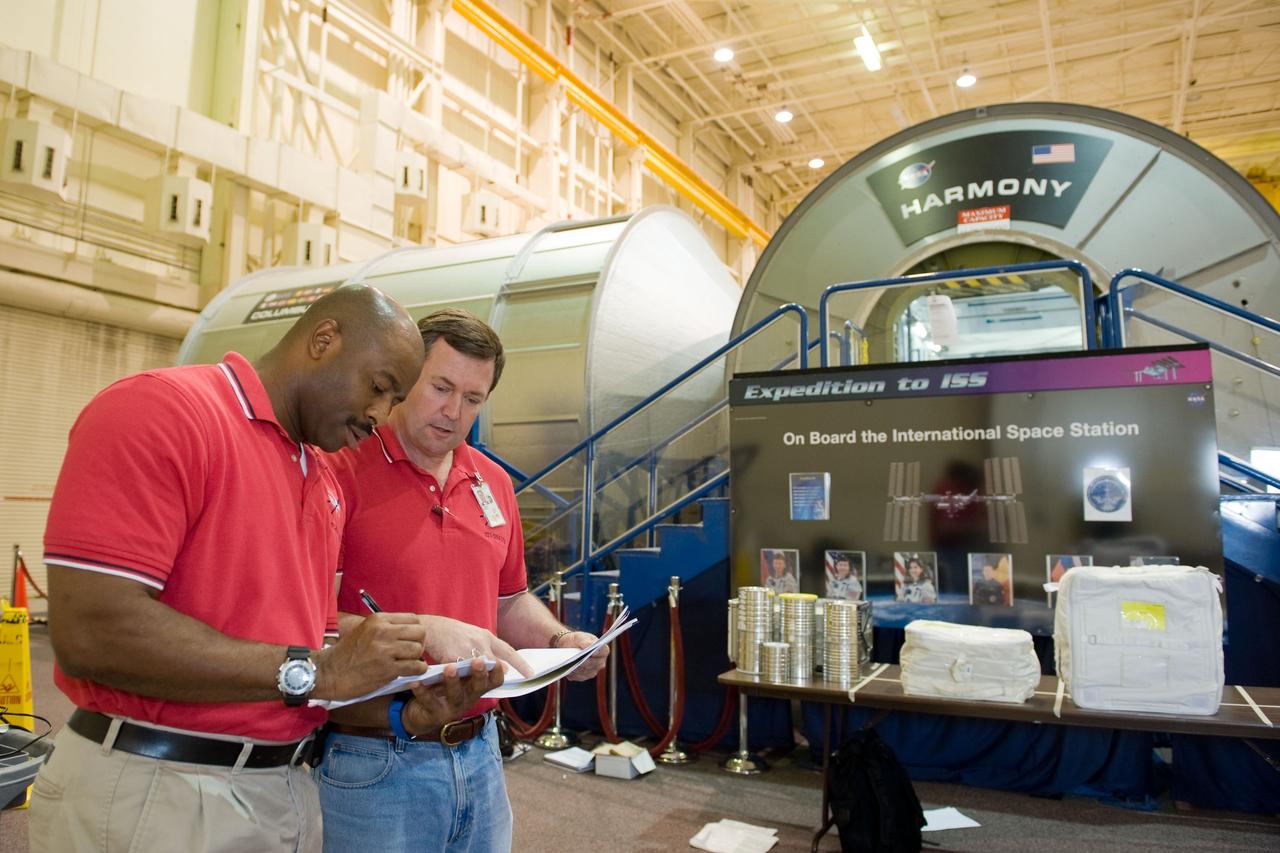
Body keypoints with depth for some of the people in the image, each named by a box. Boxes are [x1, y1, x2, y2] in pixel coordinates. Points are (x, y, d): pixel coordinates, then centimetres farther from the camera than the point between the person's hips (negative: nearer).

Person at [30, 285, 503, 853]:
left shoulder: (325, 483, 9)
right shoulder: (159, 409, -14)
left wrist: (403, 708, -4)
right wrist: (314, 671, -21)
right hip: (154, 794, -7)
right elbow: (91, 630, -23)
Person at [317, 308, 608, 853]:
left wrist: (559, 641, -1)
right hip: (373, 763, -6)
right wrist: (425, 630, -27)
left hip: (480, 753, 6)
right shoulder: (342, 470, -12)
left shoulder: (494, 483, 8)